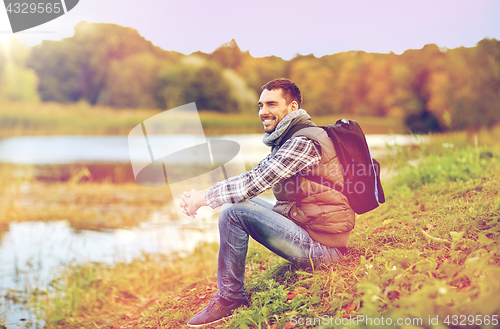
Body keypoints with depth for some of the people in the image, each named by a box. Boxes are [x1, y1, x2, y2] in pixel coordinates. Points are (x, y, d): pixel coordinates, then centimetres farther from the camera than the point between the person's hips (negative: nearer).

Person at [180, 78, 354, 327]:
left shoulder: (304, 142, -18)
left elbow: (255, 183, -23)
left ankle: (230, 299, -4)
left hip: (321, 247, -10)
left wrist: (203, 198, -12)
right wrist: (201, 194, -1)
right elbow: (251, 177, 12)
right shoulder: (286, 141, 15)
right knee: (237, 201, 12)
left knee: (234, 212, -18)